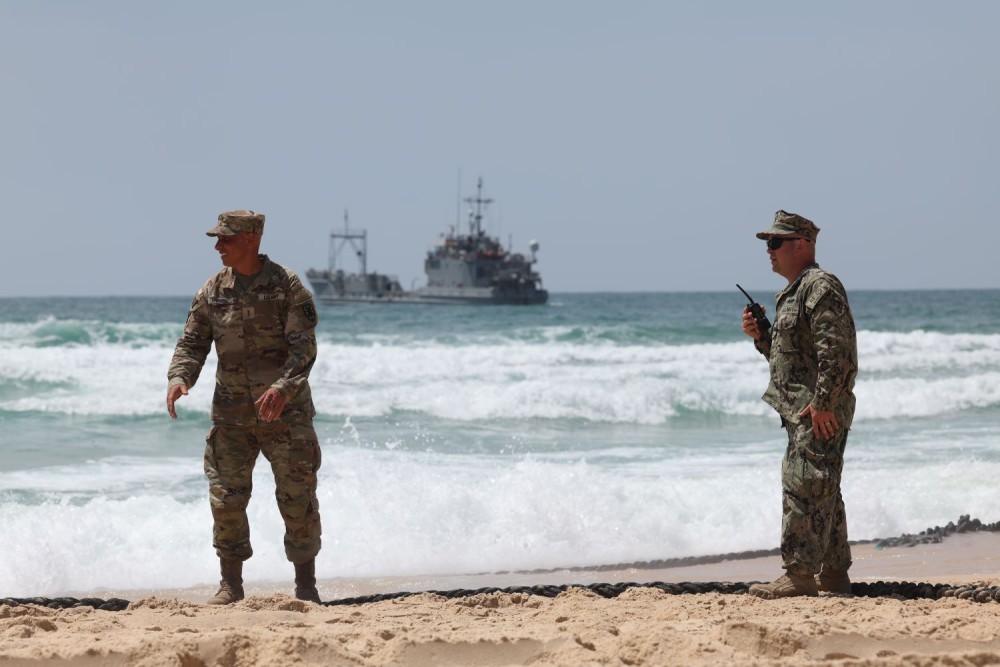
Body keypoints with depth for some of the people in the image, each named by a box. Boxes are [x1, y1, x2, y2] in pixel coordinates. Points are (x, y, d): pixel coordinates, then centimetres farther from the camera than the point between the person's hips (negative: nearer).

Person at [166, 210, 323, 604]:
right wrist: (179, 379, -13)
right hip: (232, 415, 4)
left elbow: (304, 346, -13)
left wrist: (283, 387, -29)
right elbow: (192, 343, 8)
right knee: (226, 498, 0)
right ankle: (231, 584, 10)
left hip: (285, 411, -3)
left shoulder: (287, 286, -8)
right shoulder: (212, 291, 5)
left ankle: (306, 583, 13)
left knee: (297, 498, 0)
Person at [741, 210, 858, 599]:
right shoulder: (793, 293, 21)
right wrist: (760, 336, 10)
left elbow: (836, 350, -21)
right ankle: (834, 574, 20)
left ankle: (800, 575, -14)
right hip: (802, 411, 11)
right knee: (823, 493, 14)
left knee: (803, 490, -13)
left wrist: (823, 403, -25)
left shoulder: (821, 286, -12)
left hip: (820, 414, -11)